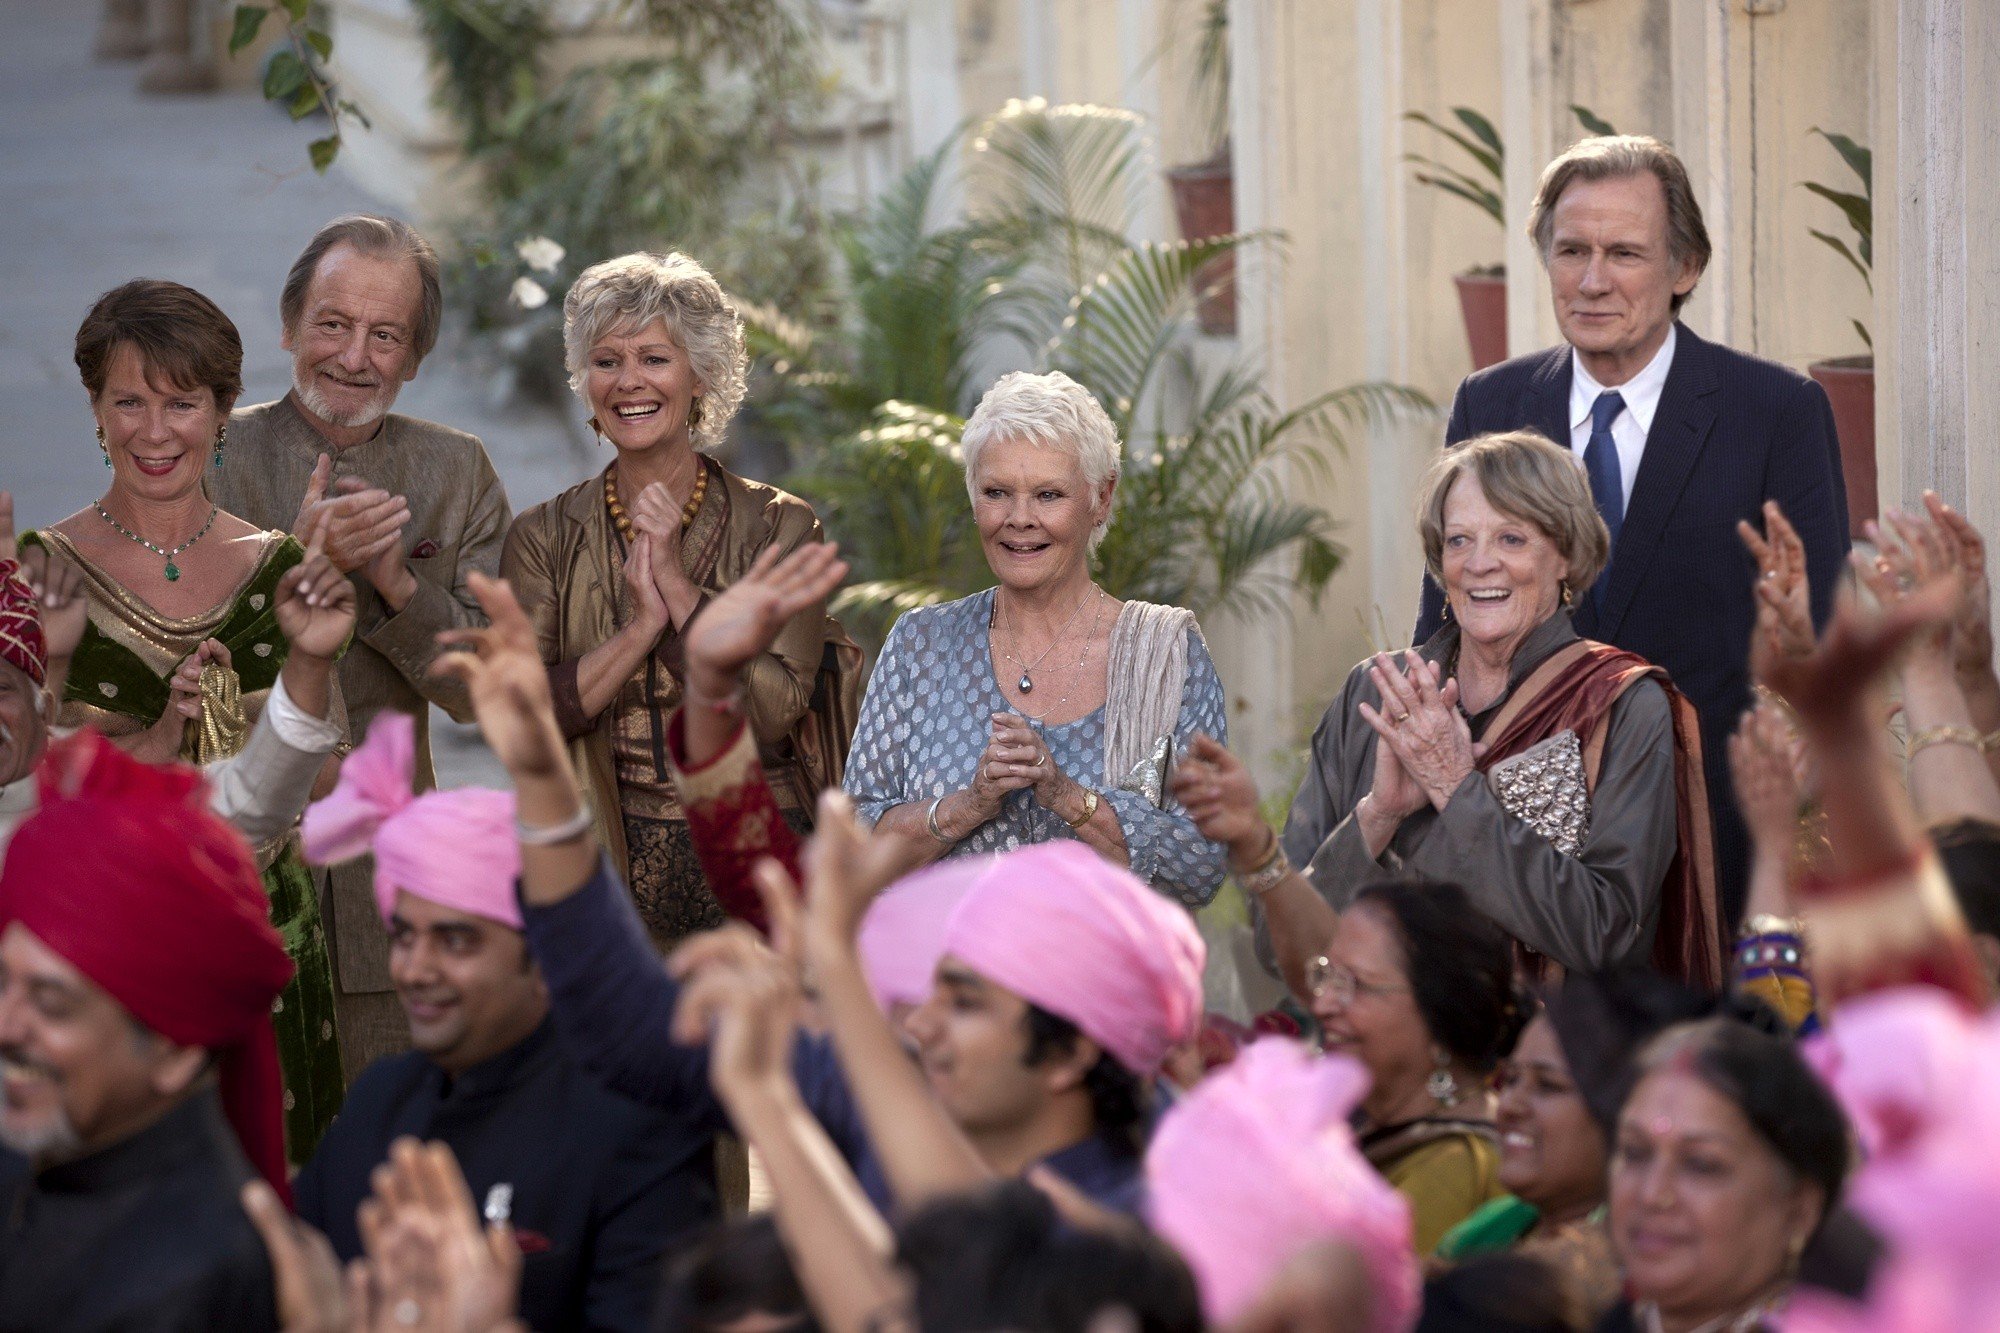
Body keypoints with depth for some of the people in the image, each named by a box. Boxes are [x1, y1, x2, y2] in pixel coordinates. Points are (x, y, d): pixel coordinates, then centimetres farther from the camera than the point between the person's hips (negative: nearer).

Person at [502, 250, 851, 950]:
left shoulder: (778, 526, 1)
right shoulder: (545, 538, 6)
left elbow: (771, 711, -10)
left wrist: (675, 582, -11)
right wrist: (644, 623, -13)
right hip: (606, 867, 1)